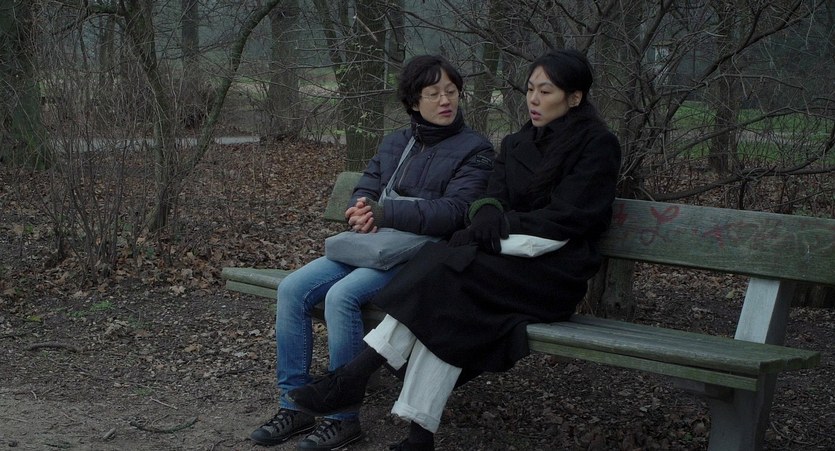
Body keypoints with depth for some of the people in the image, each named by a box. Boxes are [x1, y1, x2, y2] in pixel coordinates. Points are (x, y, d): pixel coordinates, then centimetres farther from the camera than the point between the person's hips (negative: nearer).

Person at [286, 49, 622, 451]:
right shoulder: (516, 145, 18)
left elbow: (566, 217, -11)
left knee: (447, 273, -29)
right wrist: (489, 214, -16)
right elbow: (491, 200, 7)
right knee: (447, 310, -28)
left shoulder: (598, 145, -2)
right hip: (509, 258, 6)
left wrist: (502, 225, -14)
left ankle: (354, 376, -28)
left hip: (556, 269, -6)